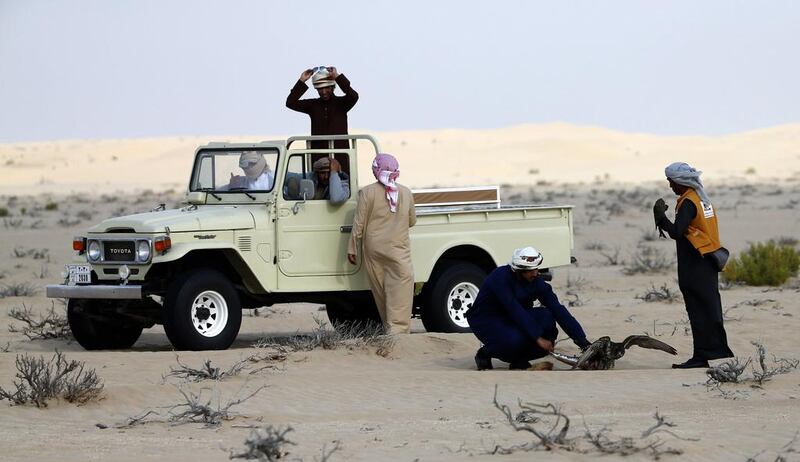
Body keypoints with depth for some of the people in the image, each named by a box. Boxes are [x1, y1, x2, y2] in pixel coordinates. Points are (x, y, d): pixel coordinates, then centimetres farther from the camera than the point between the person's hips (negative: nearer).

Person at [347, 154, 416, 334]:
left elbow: (359, 223, -5)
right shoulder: (406, 193, 2)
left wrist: (352, 249, 1)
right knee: (400, 292, -4)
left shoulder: (367, 192, -5)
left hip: (373, 249, 0)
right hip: (398, 250, 0)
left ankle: (389, 328, 17)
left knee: (380, 292, 11)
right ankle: (398, 329, -16)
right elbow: (412, 221, 14)